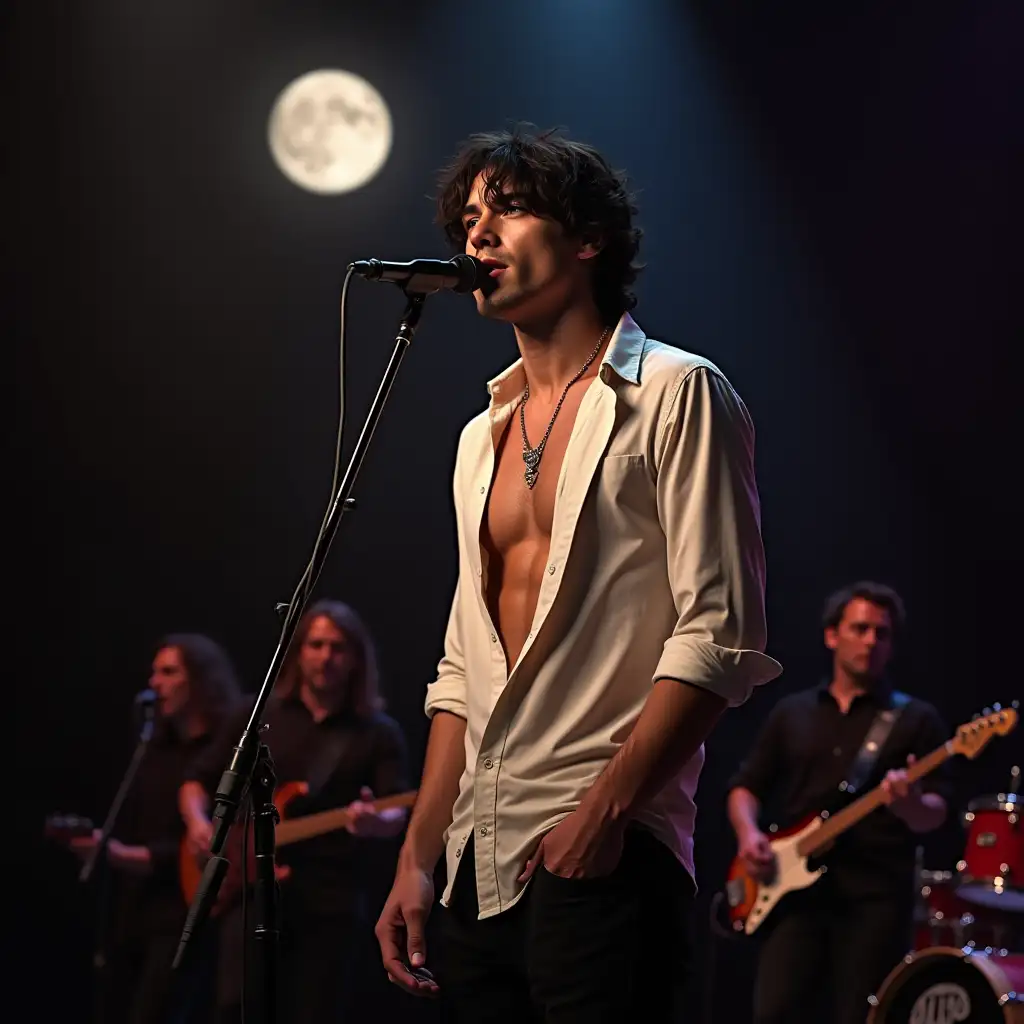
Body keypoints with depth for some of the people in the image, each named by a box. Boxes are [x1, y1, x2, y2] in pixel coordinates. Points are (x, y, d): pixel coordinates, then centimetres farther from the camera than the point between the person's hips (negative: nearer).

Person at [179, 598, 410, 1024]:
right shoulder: (259, 716, 11)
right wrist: (198, 823, -5)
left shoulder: (379, 733, 5)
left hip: (333, 899, -1)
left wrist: (377, 821, -32)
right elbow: (197, 780, 17)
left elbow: (398, 814, -7)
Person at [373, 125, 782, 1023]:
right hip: (480, 865, 7)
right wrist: (418, 857, 12)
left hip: (605, 855, -7)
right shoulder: (484, 436, 20)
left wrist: (606, 807, -18)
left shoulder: (674, 394, -2)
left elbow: (719, 637, -11)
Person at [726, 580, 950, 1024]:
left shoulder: (916, 719, 6)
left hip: (876, 896, -2)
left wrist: (910, 804, -27)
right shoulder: (792, 712, 16)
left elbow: (935, 814, -3)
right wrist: (748, 833, -3)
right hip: (796, 889, 2)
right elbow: (745, 786, 18)